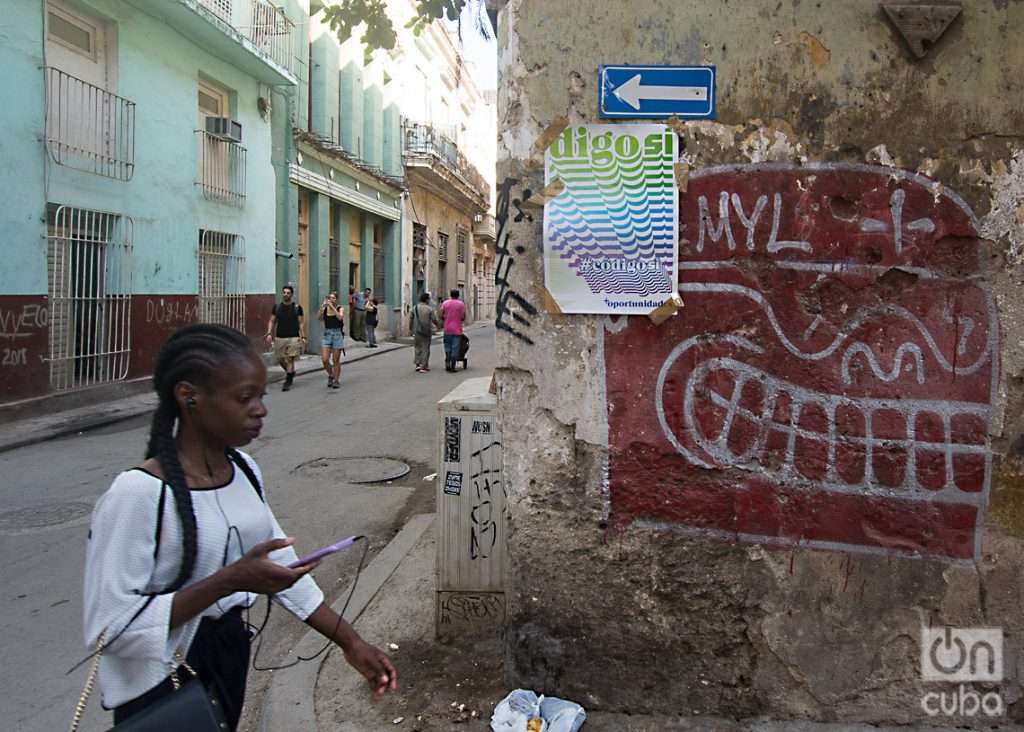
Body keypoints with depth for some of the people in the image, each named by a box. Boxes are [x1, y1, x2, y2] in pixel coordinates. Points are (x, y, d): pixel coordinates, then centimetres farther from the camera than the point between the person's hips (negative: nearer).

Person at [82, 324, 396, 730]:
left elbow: (282, 564, 4)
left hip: (232, 658, 7)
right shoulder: (137, 494, -25)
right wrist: (230, 581, -31)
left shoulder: (244, 470, -3)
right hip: (162, 687, -7)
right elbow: (110, 628, -26)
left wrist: (350, 641, 3)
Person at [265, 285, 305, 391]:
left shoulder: (297, 307, 2)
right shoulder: (276, 306, 8)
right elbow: (272, 321, 11)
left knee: (290, 359, -8)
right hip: (279, 338, 3)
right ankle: (291, 372, 33)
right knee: (280, 359, 7)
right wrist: (269, 333, -1)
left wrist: (303, 337, -5)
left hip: (293, 338, -3)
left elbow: (301, 323, 2)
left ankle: (288, 381, -3)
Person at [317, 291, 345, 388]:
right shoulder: (324, 309, 5)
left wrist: (332, 307, -21)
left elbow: (340, 317, -20)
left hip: (337, 335, -2)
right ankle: (330, 375, 21)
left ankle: (336, 380, 15)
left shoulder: (340, 309, -1)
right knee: (325, 360, -5)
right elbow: (318, 318, -10)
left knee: (336, 360, 2)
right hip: (327, 334, 2)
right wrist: (322, 306, -20)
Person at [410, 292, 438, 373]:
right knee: (425, 349, 4)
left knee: (417, 347, 14)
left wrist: (410, 328, 16)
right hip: (427, 331, -2)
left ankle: (418, 364, 6)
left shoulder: (415, 308, -1)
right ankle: (423, 367, 3)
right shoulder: (429, 309, -8)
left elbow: (411, 318, 3)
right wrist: (437, 325, 16)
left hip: (417, 330, 2)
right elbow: (434, 320, -5)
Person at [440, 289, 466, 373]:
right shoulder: (461, 304, -3)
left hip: (447, 329, 2)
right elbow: (463, 317, -6)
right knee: (455, 348, 0)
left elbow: (441, 316, -2)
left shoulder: (445, 303, 2)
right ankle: (452, 366, -1)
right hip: (457, 330, -2)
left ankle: (447, 363, 2)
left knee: (447, 347, 13)